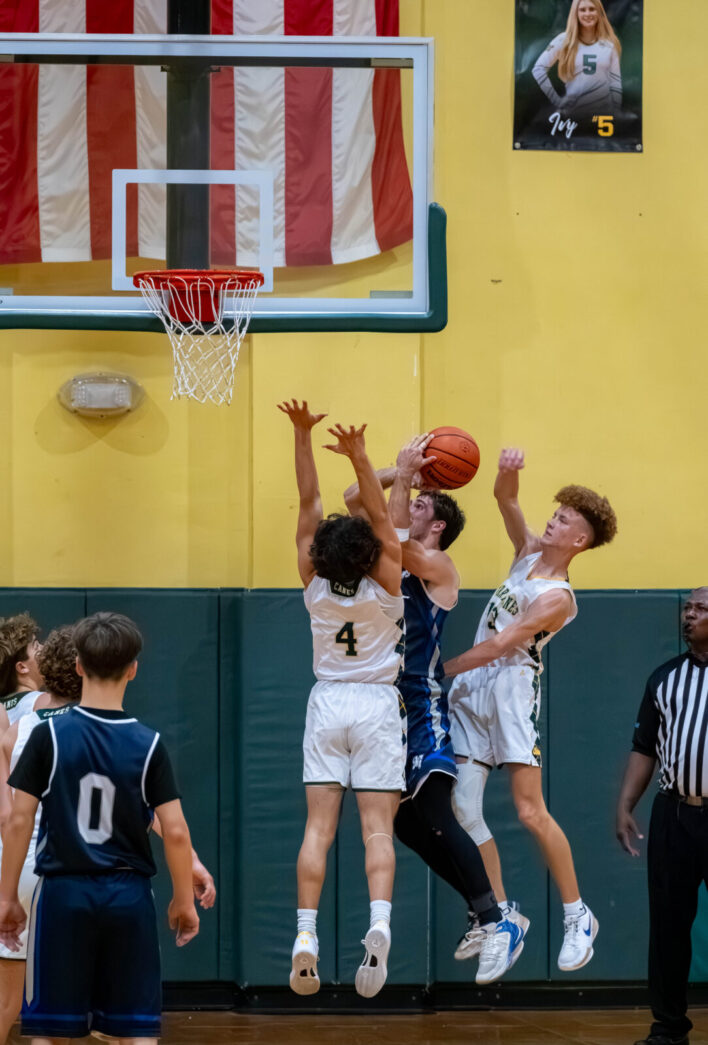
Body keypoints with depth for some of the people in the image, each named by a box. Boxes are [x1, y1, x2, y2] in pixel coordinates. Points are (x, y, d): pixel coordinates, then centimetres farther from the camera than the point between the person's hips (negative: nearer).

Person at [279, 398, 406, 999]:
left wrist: (303, 436, -10)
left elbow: (310, 504, -7)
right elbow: (381, 513, -16)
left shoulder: (315, 586, -8)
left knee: (319, 826, 0)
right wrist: (358, 457, -27)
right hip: (378, 706, -2)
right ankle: (379, 920, -26)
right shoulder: (384, 588, -12)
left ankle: (306, 933, -11)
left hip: (327, 703, 2)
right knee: (378, 827, -5)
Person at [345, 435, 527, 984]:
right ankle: (489, 916, 12)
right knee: (404, 822, 7)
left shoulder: (439, 566, -7)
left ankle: (499, 923, -12)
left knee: (432, 816, -15)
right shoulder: (398, 559, 15)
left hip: (423, 705, -9)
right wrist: (402, 473, 3)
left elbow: (396, 542, -25)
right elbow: (354, 500, 16)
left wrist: (404, 477, -18)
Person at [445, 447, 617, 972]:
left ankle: (578, 915, -2)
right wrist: (509, 471, -13)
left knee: (530, 811, -12)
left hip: (511, 685, -8)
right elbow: (506, 500, 9)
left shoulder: (557, 598, -11)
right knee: (463, 806, 0)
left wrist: (442, 668, -8)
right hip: (471, 690, 8)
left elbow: (498, 644, -14)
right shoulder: (529, 551, 12)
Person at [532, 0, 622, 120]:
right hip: (572, 111, -1)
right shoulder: (564, 41, -1)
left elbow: (615, 82, 5)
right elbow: (539, 69, -1)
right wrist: (556, 100, -6)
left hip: (603, 112, 1)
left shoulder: (609, 44, 3)